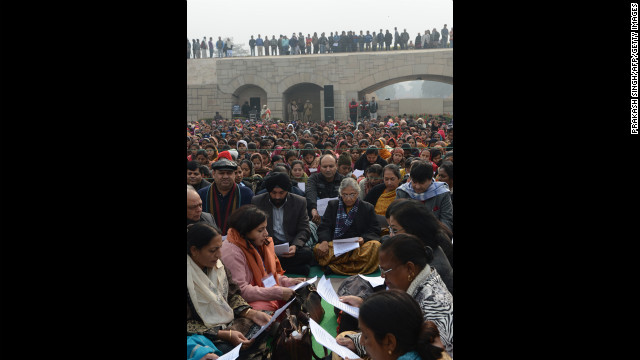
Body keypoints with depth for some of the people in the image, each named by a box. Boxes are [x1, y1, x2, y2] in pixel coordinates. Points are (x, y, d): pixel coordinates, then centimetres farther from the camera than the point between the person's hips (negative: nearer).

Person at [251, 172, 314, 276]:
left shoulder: (300, 202, 4)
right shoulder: (257, 201, 4)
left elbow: (304, 230, 3)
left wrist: (295, 246, -18)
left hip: (290, 246, 0)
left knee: (307, 253, -31)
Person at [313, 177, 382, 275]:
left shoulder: (367, 208, 16)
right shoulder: (332, 205, 19)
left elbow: (375, 231, 10)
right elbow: (324, 227, 8)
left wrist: (363, 238, -13)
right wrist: (324, 241, -14)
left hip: (358, 245, 1)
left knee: (375, 245, -35)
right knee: (317, 249, -31)